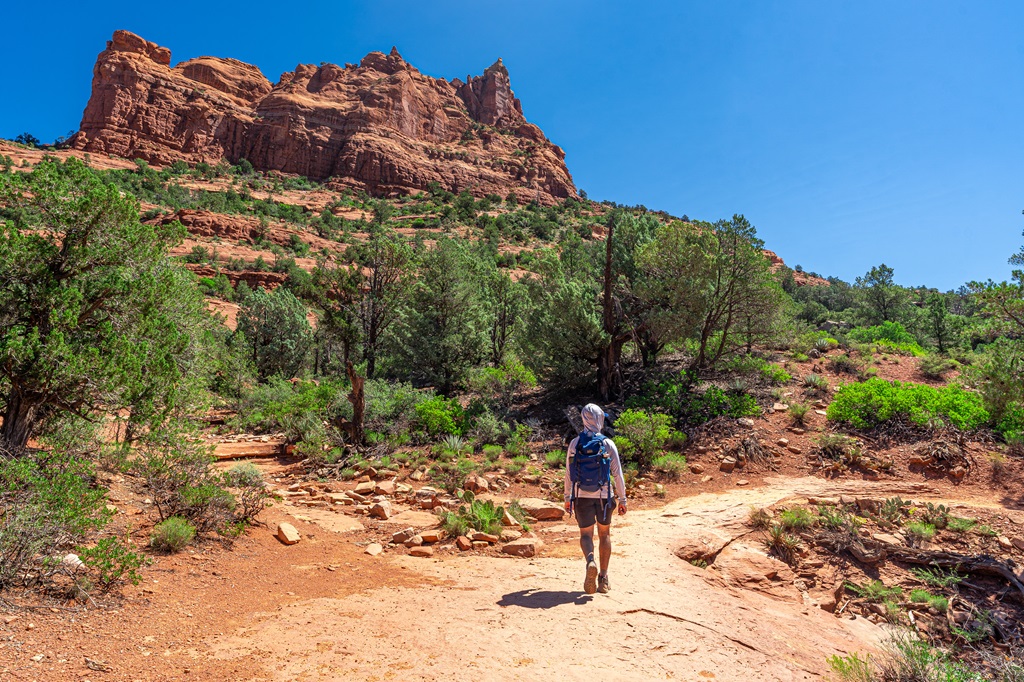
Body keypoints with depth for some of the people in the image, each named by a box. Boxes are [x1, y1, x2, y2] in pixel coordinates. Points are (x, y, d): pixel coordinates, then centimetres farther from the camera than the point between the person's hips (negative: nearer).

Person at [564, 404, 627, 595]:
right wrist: (622, 499, 4)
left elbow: (569, 473, 1)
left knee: (586, 534, 8)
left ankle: (590, 562, -22)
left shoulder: (575, 444, -3)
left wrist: (567, 497, 11)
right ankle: (603, 578, 18)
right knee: (604, 534, 16)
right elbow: (617, 473, -5)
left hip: (581, 496, 0)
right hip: (603, 496, 0)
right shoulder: (608, 444, -6)